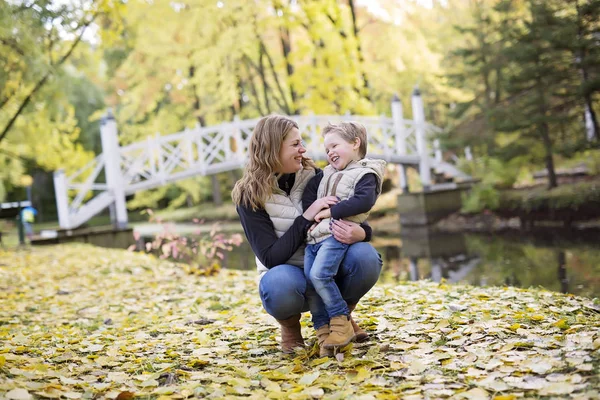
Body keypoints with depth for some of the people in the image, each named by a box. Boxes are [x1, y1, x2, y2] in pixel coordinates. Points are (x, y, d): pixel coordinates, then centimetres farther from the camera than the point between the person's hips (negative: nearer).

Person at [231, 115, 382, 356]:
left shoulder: (313, 176, -4)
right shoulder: (250, 196, -11)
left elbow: (357, 218, -2)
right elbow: (271, 258, -19)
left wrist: (360, 233, -27)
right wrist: (307, 217, -26)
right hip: (289, 274, -3)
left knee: (365, 256, -28)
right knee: (278, 285, -39)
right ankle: (290, 325, -1)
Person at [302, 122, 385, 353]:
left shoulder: (365, 174, 1)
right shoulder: (326, 174, 24)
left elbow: (364, 201, -15)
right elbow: (309, 192, 21)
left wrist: (332, 211, -16)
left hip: (337, 235, -7)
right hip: (314, 235, 7)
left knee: (319, 274, -23)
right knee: (309, 278, -4)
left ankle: (341, 320, -7)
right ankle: (323, 329, 2)